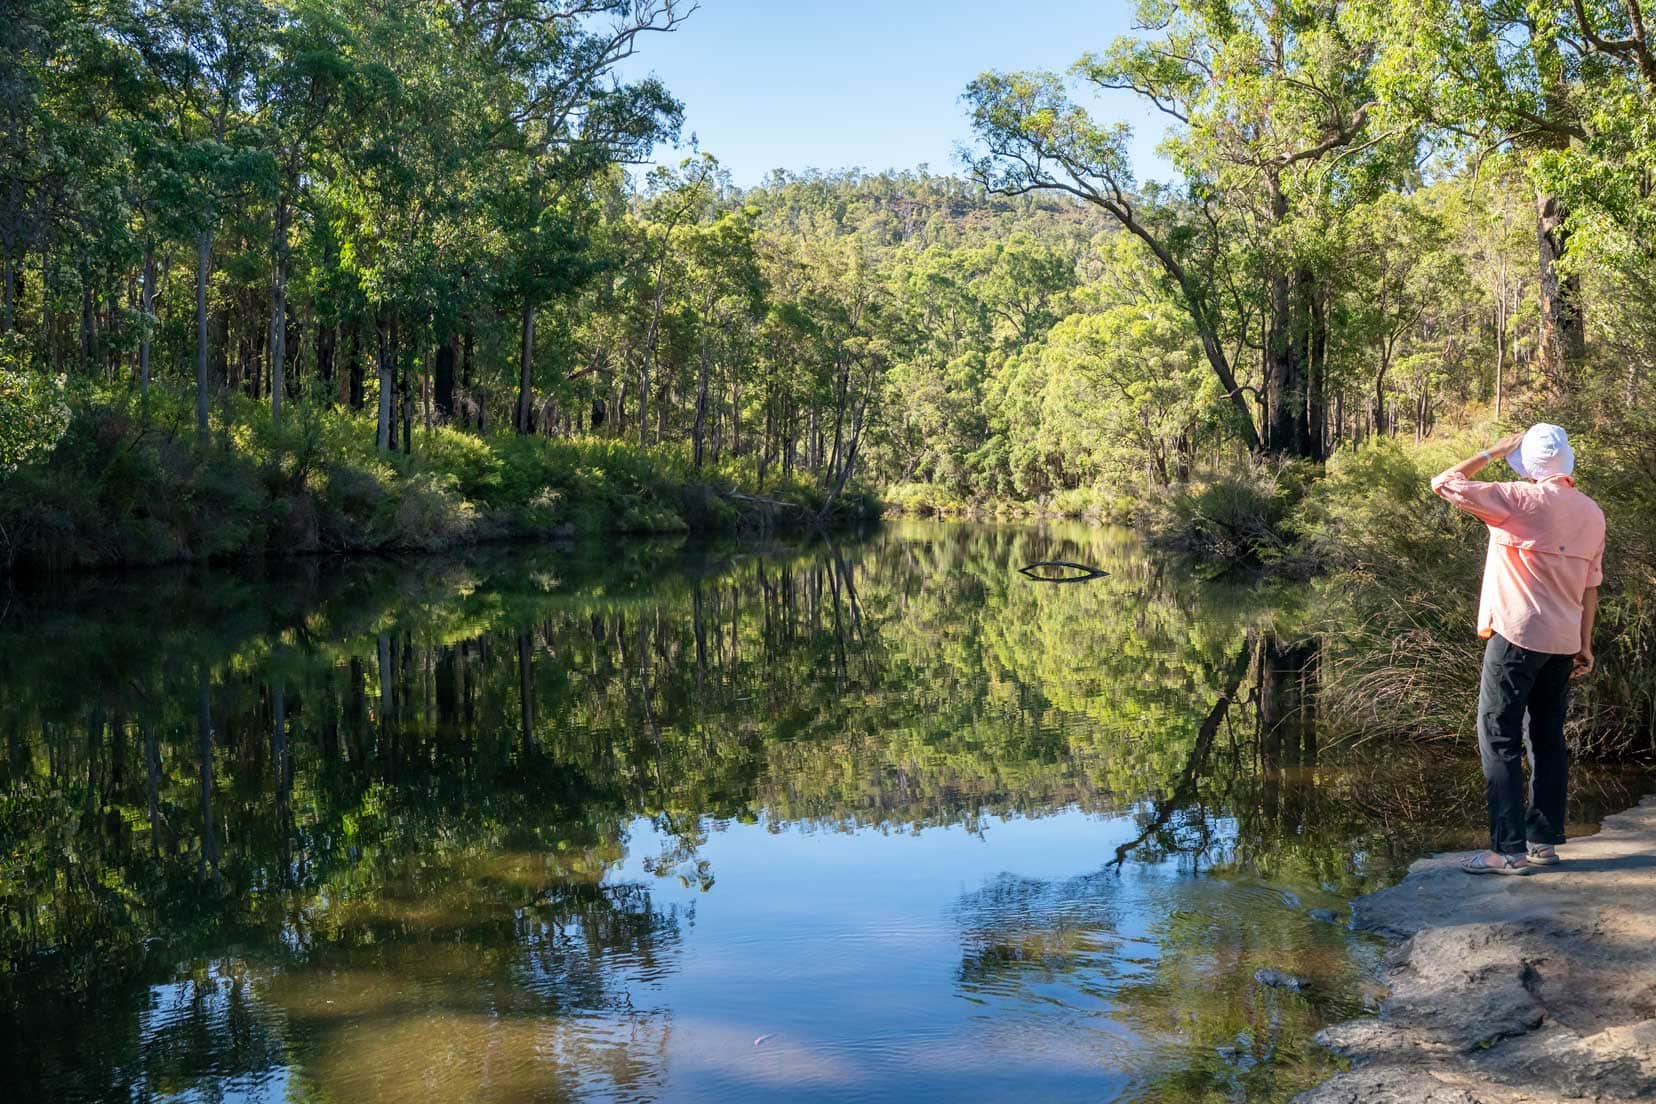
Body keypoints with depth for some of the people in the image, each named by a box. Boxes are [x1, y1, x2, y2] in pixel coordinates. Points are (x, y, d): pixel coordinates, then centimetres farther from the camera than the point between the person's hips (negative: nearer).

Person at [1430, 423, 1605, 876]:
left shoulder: (1521, 499, -13)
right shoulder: (1592, 513, 7)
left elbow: (1443, 483, -11)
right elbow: (1591, 585, 10)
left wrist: (1492, 452, -1)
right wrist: (1585, 644, 15)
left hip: (1517, 635, -7)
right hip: (1564, 641, 7)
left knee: (1499, 740, -3)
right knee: (1548, 738, 13)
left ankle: (1509, 849, -5)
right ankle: (1544, 841, 18)